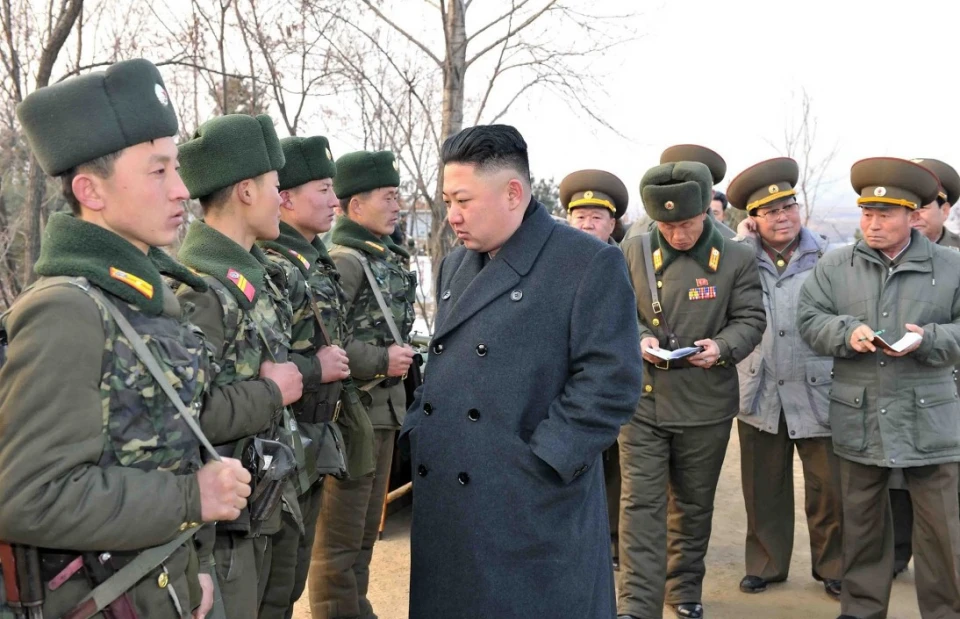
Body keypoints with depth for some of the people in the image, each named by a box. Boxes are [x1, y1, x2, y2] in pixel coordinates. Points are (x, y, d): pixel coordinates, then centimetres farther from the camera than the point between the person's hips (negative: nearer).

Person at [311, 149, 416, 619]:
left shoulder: (387, 258, 13)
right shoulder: (343, 261, -16)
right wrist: (380, 361, -21)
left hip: (385, 408, 10)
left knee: (366, 528, 19)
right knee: (340, 535, 1)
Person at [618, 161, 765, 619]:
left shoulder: (737, 258, 0)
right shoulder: (633, 252, 1)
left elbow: (750, 320, 3)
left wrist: (723, 346, -18)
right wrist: (637, 339, -13)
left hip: (706, 405, 1)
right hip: (642, 398, 0)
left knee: (694, 504, 14)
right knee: (641, 502, -4)